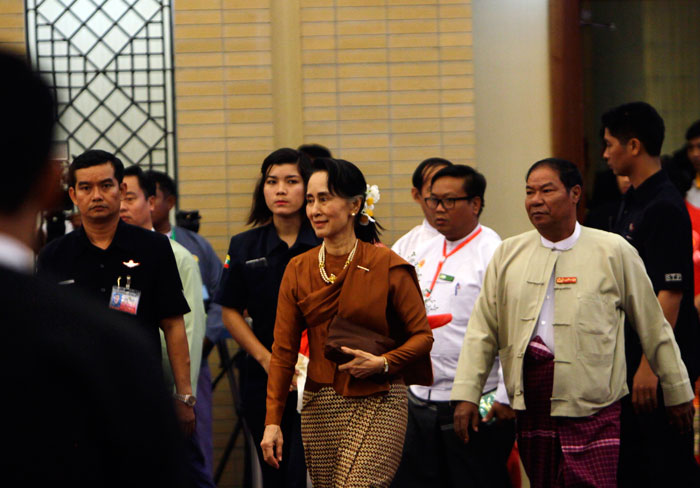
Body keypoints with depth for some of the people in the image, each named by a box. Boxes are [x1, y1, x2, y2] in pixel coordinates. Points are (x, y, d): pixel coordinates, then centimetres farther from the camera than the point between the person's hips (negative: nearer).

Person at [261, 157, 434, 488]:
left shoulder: (387, 266, -5)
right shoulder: (298, 270, 7)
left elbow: (423, 335, 0)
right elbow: (283, 349, 6)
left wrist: (383, 362, -17)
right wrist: (272, 421, 1)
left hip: (376, 404, -4)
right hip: (319, 406, 5)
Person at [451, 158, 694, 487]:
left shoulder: (614, 252, 2)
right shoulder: (509, 254, 11)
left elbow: (653, 327, 7)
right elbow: (482, 331, 10)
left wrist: (677, 394, 11)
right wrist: (466, 396, 2)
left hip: (593, 411, -4)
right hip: (531, 409, 4)